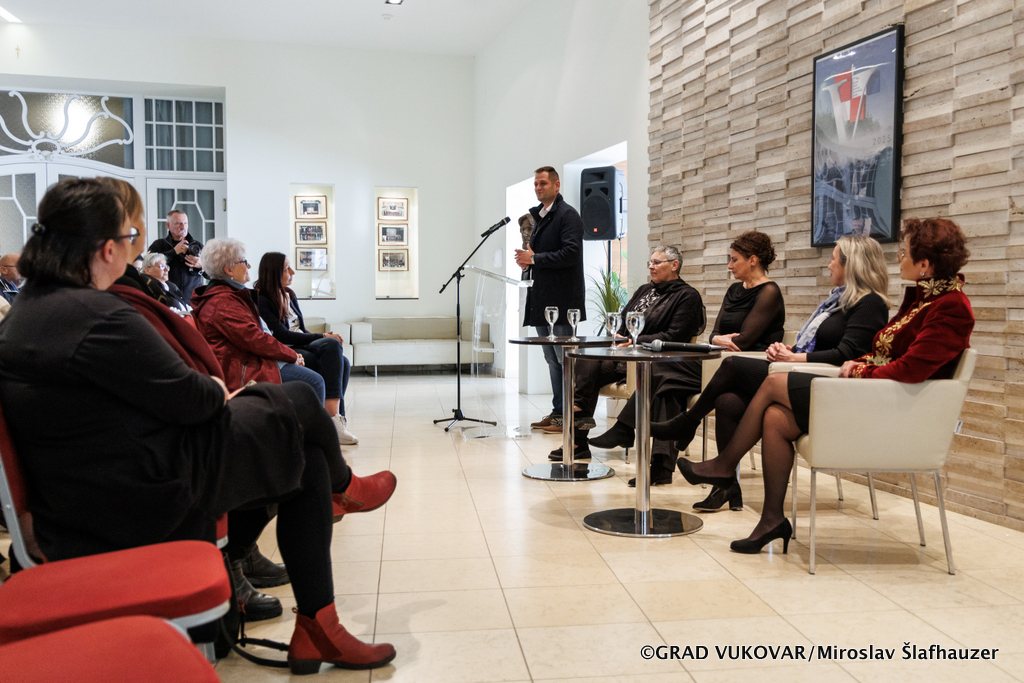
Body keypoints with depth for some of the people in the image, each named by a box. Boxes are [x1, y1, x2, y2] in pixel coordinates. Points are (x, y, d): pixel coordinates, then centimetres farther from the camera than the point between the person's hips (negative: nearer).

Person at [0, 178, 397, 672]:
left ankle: (317, 630, 17)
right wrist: (216, 389, 4)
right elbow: (187, 398, -19)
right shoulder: (100, 318, -26)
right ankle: (343, 484, 38)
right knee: (297, 402, 3)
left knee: (306, 462, 11)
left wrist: (208, 391, 6)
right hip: (148, 497, -10)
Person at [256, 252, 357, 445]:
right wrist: (321, 337, -12)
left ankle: (335, 417, -31)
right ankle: (334, 418, -37)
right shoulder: (261, 301, -5)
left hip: (303, 347, 8)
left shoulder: (290, 295, 21)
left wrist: (326, 337, -1)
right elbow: (282, 336, -14)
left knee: (342, 363, -22)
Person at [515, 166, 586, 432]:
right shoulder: (538, 216, 19)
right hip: (541, 300, 9)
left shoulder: (568, 215, -8)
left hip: (561, 299, -9)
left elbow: (570, 253, -19)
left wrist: (534, 259, -17)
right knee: (552, 358, 12)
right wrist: (526, 260, 4)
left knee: (564, 358, -5)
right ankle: (558, 412, 19)